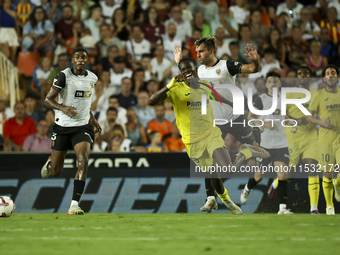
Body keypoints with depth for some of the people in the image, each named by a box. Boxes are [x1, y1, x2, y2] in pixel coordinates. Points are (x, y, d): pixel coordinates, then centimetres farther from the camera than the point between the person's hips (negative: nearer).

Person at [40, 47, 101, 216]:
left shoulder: (92, 78, 7)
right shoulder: (64, 76, -9)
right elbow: (48, 99, -9)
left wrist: (92, 119, 19)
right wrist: (63, 108, -27)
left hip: (83, 126, 2)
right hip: (62, 126, -2)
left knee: (83, 161, -23)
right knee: (56, 172, 3)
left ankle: (74, 205, -22)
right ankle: (50, 163, 45)